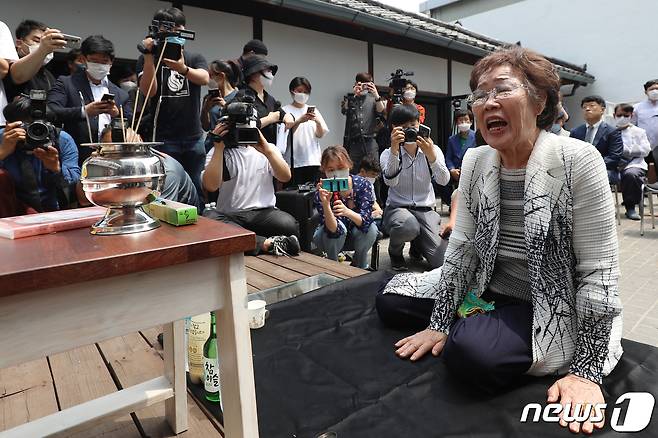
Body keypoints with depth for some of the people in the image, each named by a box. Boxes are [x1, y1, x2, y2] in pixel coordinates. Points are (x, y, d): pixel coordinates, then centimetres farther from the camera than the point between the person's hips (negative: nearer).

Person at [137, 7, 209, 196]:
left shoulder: (195, 58, 10)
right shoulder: (148, 59, 7)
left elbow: (204, 78, -12)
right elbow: (148, 91, -9)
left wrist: (182, 68, -32)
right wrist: (149, 55, -15)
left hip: (194, 138, 2)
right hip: (163, 138, -2)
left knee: (196, 189, 6)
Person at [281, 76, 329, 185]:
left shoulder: (313, 110, 12)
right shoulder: (286, 110, 2)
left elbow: (320, 135, 7)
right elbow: (285, 134, -7)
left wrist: (318, 122, -14)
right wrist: (299, 121, -21)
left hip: (313, 159, 3)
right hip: (294, 161, -3)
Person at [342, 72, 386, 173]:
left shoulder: (373, 99, 11)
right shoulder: (349, 99, 13)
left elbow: (381, 112, -4)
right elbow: (344, 110, -6)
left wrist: (376, 96, -19)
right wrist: (354, 95, -16)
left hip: (370, 142, 0)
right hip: (353, 142, 0)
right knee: (353, 171, 0)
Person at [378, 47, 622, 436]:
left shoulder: (578, 161, -19)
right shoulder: (475, 161, -2)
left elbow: (599, 272, -17)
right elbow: (461, 247, -1)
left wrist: (586, 370, -18)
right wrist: (439, 323, -4)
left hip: (553, 308, -6)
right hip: (487, 292, 6)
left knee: (469, 350, -32)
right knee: (391, 300, 4)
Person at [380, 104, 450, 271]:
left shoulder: (433, 150, 4)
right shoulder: (388, 154, -1)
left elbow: (444, 181, -13)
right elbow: (390, 182, -22)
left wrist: (431, 155, -29)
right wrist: (394, 150, -33)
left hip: (425, 210, 3)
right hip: (397, 208, -2)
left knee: (441, 261, -12)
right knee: (408, 226, -39)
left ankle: (416, 245, 24)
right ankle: (395, 251, -1)